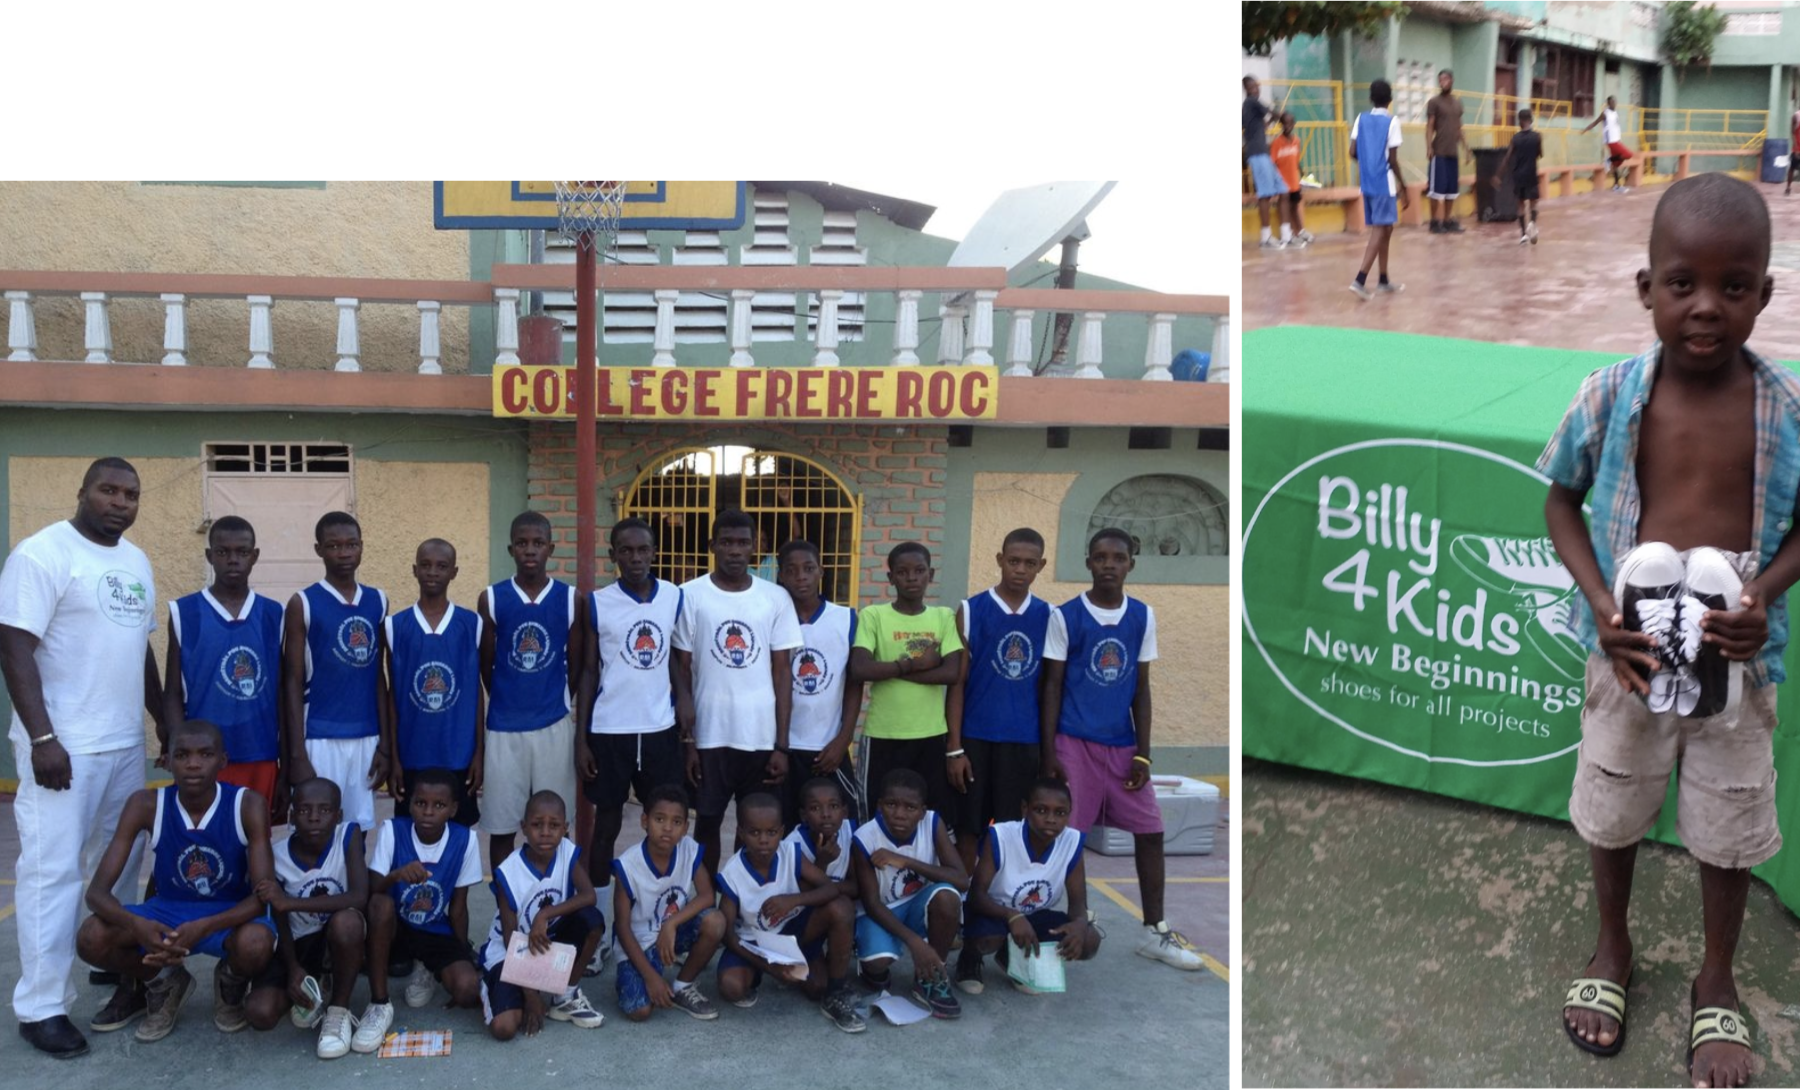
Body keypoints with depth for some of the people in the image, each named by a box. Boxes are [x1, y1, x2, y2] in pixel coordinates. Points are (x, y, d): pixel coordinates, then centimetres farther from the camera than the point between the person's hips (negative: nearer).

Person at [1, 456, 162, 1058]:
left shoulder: (136, 561, 12)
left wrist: (165, 720, 19)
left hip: (126, 743, 7)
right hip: (63, 745, -7)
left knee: (121, 864, 13)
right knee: (53, 870, -2)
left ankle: (123, 974, 25)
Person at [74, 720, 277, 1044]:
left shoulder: (248, 805, -21)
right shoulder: (146, 805, -16)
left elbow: (263, 895, -23)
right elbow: (97, 891, -19)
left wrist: (203, 928, -41)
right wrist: (137, 925, -41)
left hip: (230, 915, -2)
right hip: (168, 910, 2)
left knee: (255, 944, -37)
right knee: (91, 938, -26)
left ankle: (231, 983, 3)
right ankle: (164, 982, 7)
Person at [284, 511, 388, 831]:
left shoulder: (378, 602, 9)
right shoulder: (303, 604, -4)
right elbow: (292, 683, -5)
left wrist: (385, 743, 7)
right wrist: (297, 754, -10)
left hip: (366, 738, 4)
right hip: (321, 739, -4)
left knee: (359, 828, 7)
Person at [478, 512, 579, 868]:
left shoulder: (570, 599, -1)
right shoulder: (491, 600, -2)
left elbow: (575, 664, 6)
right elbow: (485, 666, 6)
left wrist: (552, 701, 11)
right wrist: (508, 702, 11)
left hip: (554, 725, 0)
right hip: (503, 726, 0)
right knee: (501, 825, 6)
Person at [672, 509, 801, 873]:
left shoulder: (776, 598, 2)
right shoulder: (690, 596, -2)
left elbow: (782, 672, 3)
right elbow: (682, 670, 1)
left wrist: (782, 744, -1)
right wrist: (686, 739, -2)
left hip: (761, 736, 1)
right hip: (709, 735, -1)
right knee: (707, 822, 9)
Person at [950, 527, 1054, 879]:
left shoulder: (1047, 616, 7)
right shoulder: (971, 610, 0)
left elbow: (1048, 686, 11)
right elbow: (957, 682, -1)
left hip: (1025, 742, 2)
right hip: (977, 738, -2)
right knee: (968, 830, 3)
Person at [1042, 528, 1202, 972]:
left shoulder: (1143, 616, 5)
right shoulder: (1065, 616, -5)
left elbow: (1141, 688, 8)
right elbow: (1052, 686, -2)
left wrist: (1142, 753, 2)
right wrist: (1048, 753, -7)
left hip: (1122, 744, 4)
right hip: (1075, 743, -3)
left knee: (1149, 832, 5)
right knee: (1067, 836, -1)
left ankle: (1155, 932, 18)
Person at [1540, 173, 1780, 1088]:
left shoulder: (1788, 409, -13)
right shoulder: (1610, 396, -14)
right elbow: (1561, 502, -1)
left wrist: (1764, 596, -19)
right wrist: (1600, 601, -14)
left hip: (1737, 654, 0)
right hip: (1630, 650, 0)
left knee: (1729, 832, 15)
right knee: (1611, 813, 19)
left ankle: (1716, 985, 40)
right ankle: (1612, 951, 45)